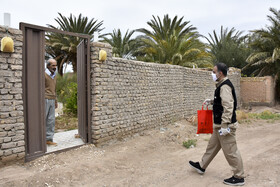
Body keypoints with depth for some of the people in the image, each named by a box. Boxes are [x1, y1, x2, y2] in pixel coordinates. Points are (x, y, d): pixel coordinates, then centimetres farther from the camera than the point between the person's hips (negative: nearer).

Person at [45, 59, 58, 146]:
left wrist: (55, 101, 22)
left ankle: (49, 139, 11)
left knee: (51, 120, 5)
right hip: (45, 99, -7)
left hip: (52, 100, 7)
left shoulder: (54, 75, 16)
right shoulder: (44, 74, -7)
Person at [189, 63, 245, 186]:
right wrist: (211, 101, 14)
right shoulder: (222, 85, 12)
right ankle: (202, 166, 35)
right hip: (219, 125, 11)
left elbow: (228, 107, -27)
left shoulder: (225, 86, -20)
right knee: (212, 145, 20)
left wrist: (225, 126, -28)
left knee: (230, 151, 0)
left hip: (226, 125, -11)